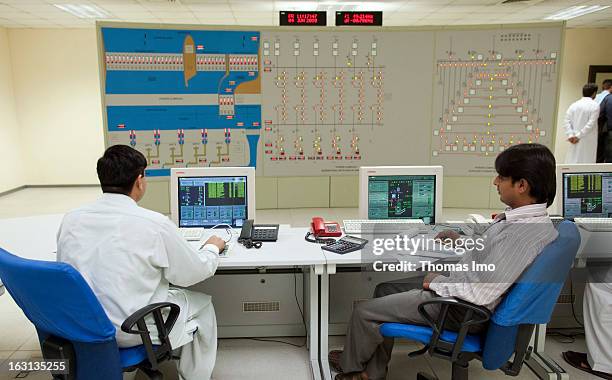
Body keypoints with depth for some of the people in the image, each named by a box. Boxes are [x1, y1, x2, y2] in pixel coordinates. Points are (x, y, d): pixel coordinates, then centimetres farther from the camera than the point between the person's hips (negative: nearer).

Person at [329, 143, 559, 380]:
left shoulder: (524, 232, -31)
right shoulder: (525, 216, 0)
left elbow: (481, 293, -31)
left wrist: (437, 281, -16)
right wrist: (463, 241, 11)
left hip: (462, 309, -10)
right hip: (461, 285, 10)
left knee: (363, 311, -3)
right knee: (384, 290, 17)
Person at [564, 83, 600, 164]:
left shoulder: (574, 105, 6)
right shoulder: (595, 106, -6)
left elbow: (566, 122, -2)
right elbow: (591, 124, -15)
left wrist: (570, 135, -6)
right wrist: (579, 135, -12)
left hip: (574, 142, 5)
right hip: (588, 143, -4)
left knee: (571, 162, 8)